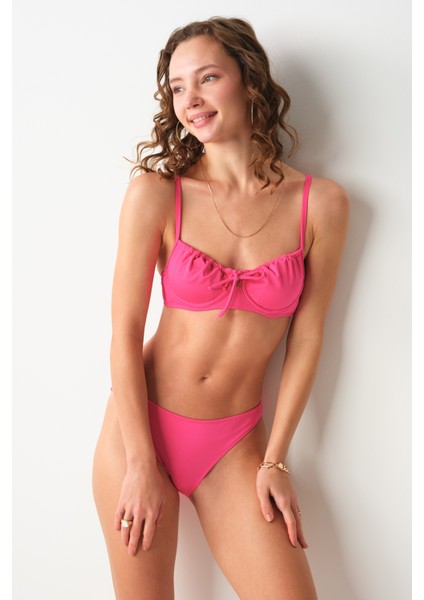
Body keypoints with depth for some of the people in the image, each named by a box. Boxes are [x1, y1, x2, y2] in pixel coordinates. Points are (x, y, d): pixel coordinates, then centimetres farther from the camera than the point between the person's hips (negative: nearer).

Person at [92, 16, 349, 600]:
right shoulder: (155, 192, -9)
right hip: (141, 425, -1)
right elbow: (125, 335, -8)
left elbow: (306, 338, -1)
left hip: (234, 442, 1)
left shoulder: (321, 203, -5)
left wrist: (275, 460, -1)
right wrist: (142, 464, -8)